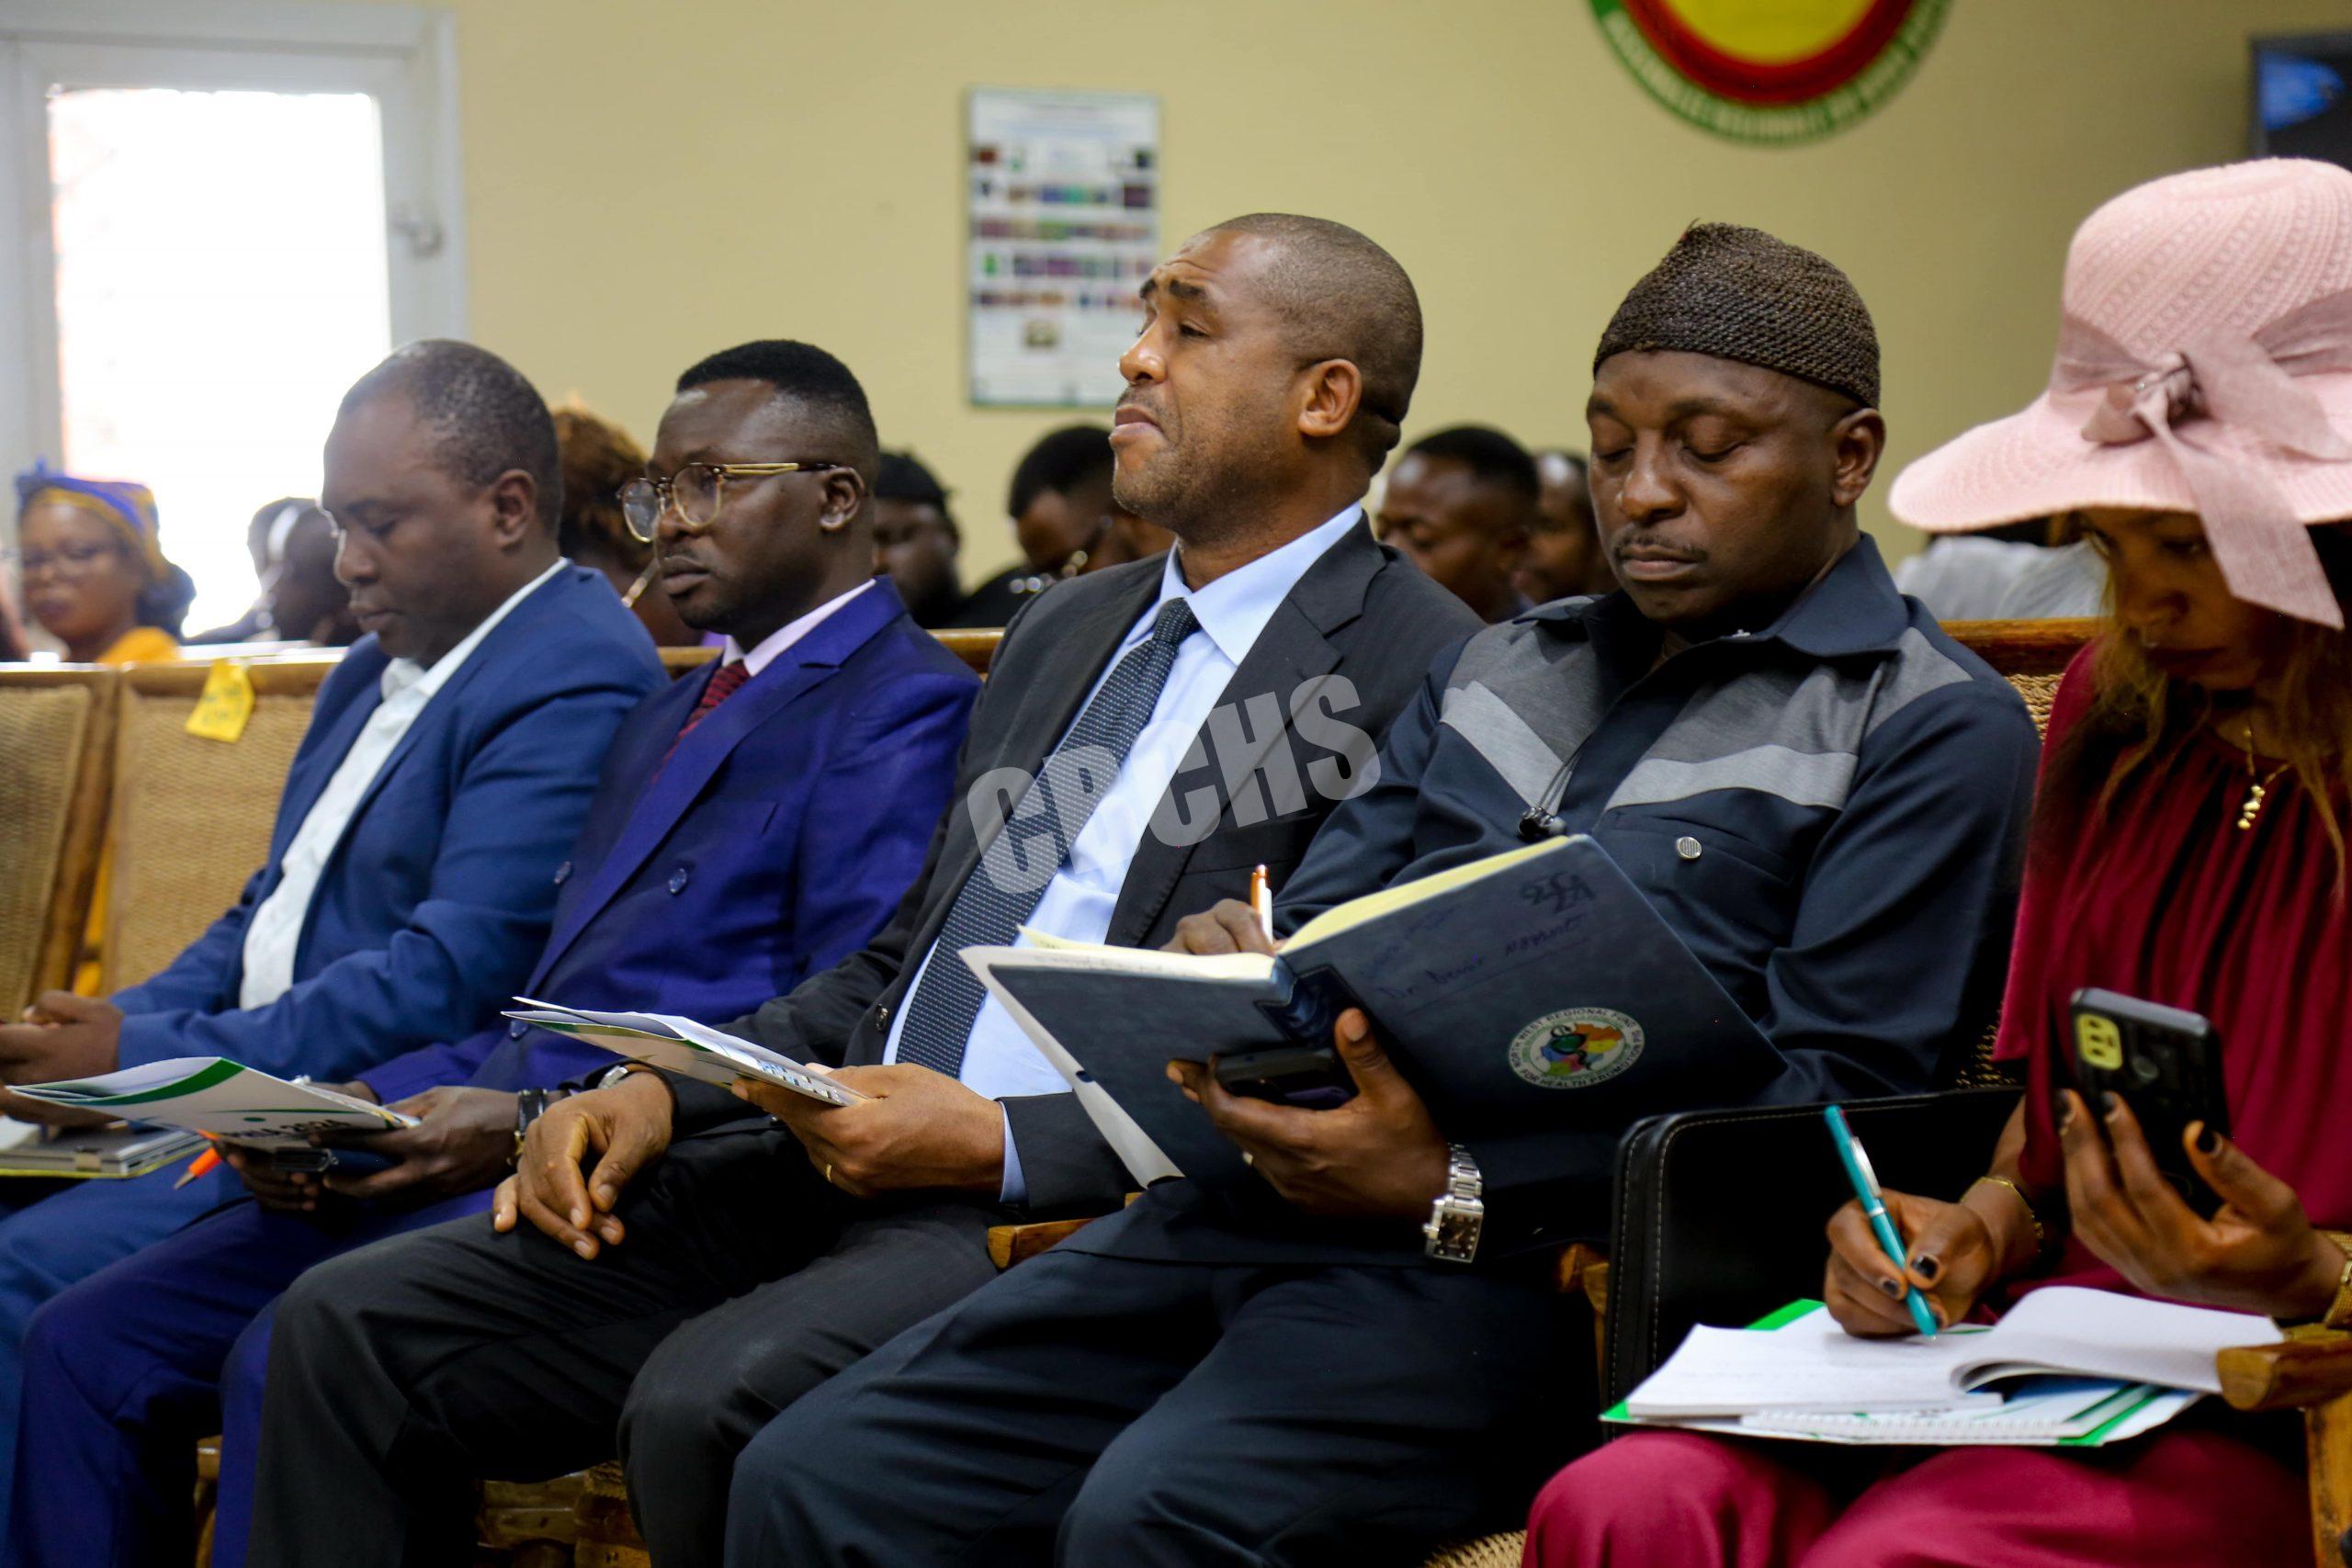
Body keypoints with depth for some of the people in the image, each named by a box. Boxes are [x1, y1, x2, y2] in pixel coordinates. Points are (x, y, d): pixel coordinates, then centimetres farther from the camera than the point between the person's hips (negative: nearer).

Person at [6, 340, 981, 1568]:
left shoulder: (903, 706, -4)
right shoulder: (669, 718, 27)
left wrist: (535, 1121, -19)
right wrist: (358, 1107, 5)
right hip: (510, 1148, 9)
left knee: (294, 1359, -28)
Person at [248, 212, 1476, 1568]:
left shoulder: (1424, 675, -7)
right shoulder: (1065, 630, 20)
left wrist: (996, 1144, -19)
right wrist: (665, 1089, 7)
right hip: (836, 1170, 8)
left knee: (707, 1404, -33)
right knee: (350, 1329, -3)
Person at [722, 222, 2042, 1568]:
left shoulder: (1933, 733, 3)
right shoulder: (1501, 671, 25)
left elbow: (1832, 1103, -9)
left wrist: (1456, 1190, -19)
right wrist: (1223, 967, -4)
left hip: (1517, 1259, -6)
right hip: (1248, 1201, 7)